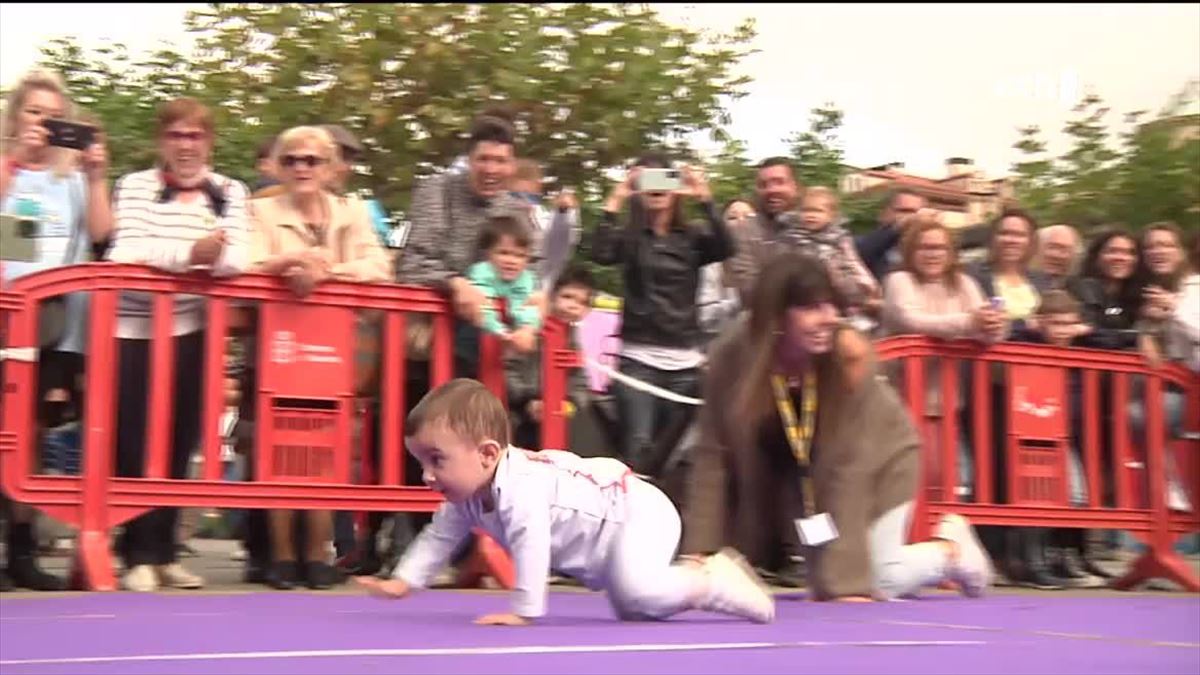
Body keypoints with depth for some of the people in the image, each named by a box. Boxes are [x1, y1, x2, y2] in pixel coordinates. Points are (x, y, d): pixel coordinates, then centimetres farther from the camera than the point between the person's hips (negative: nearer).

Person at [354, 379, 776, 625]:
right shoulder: (466, 497, -2)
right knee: (631, 610, 18)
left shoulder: (519, 488, -35)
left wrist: (524, 611, -39)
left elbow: (532, 545, -42)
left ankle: (716, 582, -9)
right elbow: (439, 537, 9)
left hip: (637, 512, -10)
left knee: (637, 592, -30)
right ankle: (692, 576, 30)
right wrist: (402, 582, 3)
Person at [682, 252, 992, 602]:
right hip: (797, 476, 3)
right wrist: (700, 552, -28)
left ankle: (951, 549, 18)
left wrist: (847, 580, -33)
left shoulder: (849, 356, -33)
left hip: (878, 459, -3)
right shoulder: (732, 359, -27)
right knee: (824, 587, 5)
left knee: (875, 582, -12)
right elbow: (714, 455, -22)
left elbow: (848, 468, -31)